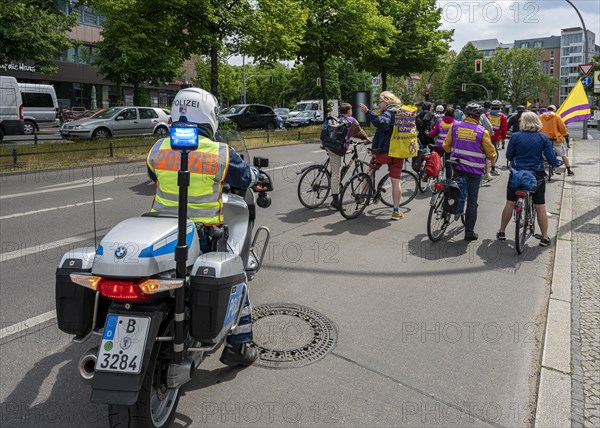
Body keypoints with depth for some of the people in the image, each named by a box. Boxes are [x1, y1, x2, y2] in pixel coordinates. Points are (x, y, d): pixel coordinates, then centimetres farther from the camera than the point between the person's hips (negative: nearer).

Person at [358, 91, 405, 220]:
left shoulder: (388, 113, -10)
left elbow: (381, 122, -34)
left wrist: (367, 112, -38)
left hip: (384, 151, -5)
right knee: (396, 182, 5)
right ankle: (396, 211, 5)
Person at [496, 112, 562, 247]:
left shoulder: (515, 136, -6)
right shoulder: (543, 138, -5)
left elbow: (509, 156, 2)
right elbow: (551, 158, -4)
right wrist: (558, 163, 18)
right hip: (537, 176, 0)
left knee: (510, 204, 11)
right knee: (540, 207, 7)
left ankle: (502, 232, 20)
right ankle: (545, 238, 14)